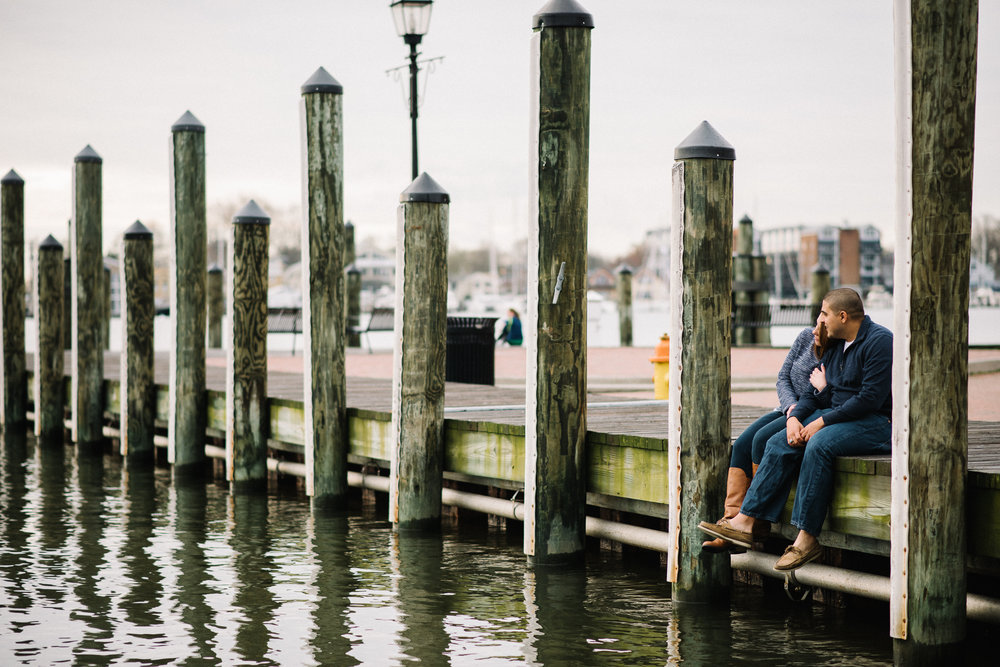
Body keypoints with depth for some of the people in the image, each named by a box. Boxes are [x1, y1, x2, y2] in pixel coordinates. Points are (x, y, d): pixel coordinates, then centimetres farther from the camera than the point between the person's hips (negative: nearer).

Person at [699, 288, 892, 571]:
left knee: (819, 444, -33)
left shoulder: (879, 341, -12)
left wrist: (822, 422, -19)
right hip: (837, 417, 9)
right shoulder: (834, 344, 15)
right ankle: (746, 521, -13)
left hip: (876, 423, -9)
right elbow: (818, 392, 17)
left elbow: (870, 398, -20)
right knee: (779, 444, -9)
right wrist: (795, 417, -4)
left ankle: (807, 537, -30)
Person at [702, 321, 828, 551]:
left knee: (762, 439, -27)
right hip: (788, 410, 7)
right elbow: (783, 377, 7)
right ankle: (732, 520, -21)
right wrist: (791, 405, -8)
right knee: (742, 445, -15)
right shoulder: (807, 336, 1)